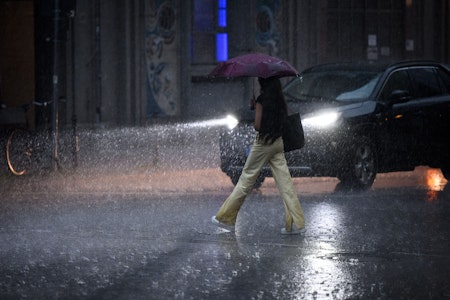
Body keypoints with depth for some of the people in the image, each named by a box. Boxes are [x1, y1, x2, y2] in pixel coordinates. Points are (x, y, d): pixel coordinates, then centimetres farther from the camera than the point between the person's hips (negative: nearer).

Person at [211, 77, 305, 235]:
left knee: (246, 180, 2)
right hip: (278, 142, 6)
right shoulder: (281, 100, 8)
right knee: (284, 181, 2)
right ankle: (296, 223, -3)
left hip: (264, 141, -6)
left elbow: (257, 125, -14)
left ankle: (226, 218, 10)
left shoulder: (262, 100, -11)